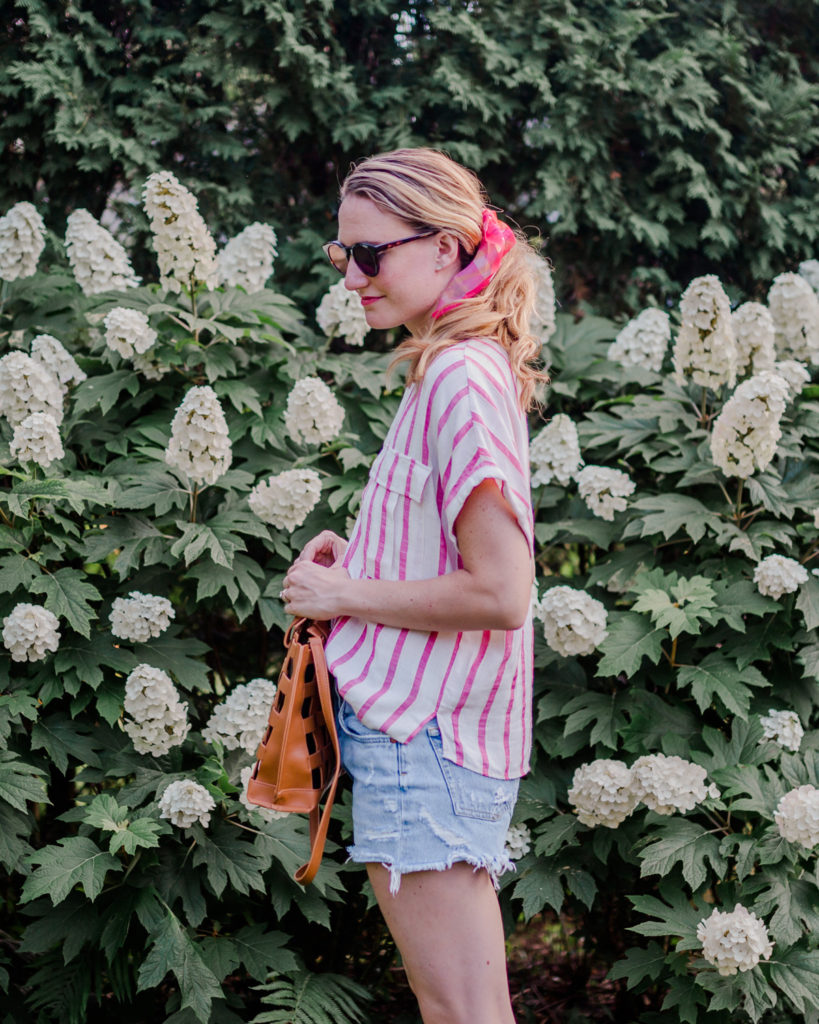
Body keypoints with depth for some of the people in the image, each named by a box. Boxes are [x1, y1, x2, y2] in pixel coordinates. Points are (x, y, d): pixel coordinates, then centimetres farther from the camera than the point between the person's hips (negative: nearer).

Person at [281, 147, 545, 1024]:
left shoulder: (461, 378, -17)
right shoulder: (462, 368, 13)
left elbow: (500, 592, -23)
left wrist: (345, 595, -13)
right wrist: (360, 557, 9)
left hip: (420, 736, -10)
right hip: (434, 723, 10)